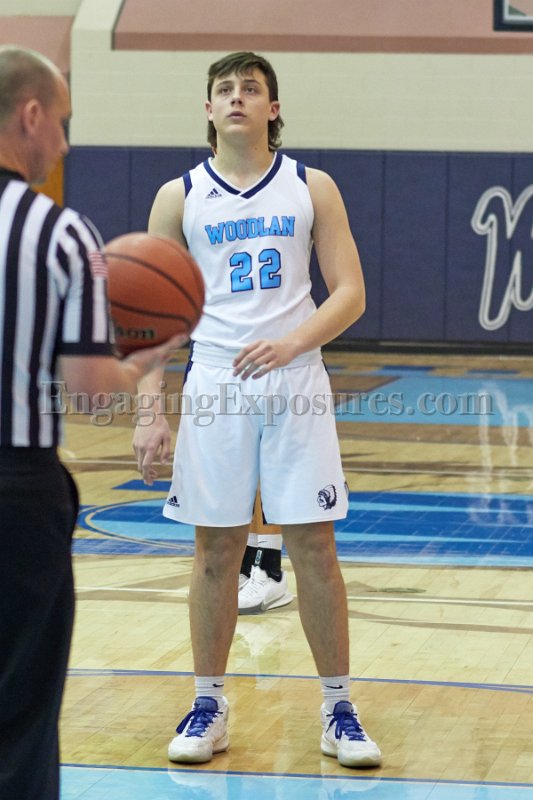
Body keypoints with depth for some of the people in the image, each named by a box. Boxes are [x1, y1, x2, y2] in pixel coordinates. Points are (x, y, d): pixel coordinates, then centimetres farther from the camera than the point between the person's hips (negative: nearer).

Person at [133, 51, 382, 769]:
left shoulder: (312, 189, 4)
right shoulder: (180, 197, 5)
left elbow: (350, 294, 0)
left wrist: (291, 342, -18)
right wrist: (151, 414, -2)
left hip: (295, 387, 0)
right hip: (214, 387, 1)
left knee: (314, 549, -1)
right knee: (216, 552, 5)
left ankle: (338, 711, 8)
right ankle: (209, 708, 16)